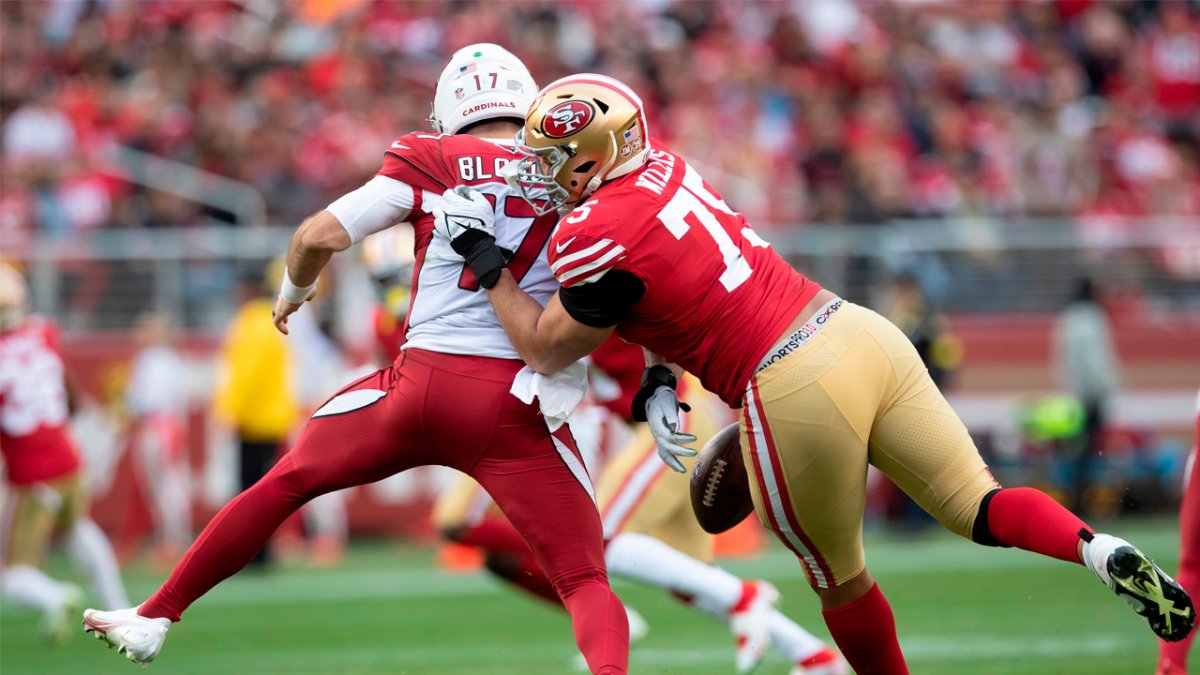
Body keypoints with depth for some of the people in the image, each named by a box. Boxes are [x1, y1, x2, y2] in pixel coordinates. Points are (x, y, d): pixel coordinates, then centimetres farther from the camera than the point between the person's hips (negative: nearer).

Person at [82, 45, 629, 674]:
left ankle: (154, 617, 30)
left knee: (285, 483, 23)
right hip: (518, 408, 0)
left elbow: (321, 234, 0)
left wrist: (293, 291, 20)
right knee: (585, 582, 3)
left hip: (425, 381, 0)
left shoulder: (431, 162, 5)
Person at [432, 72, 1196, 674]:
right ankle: (1104, 553, -18)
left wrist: (483, 258, 12)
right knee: (980, 505, 6)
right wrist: (657, 383, 19)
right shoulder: (660, 163, 13)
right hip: (864, 331, 7)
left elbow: (546, 349, 5)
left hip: (798, 392, -7)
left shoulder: (600, 239, -11)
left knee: (840, 579, 15)